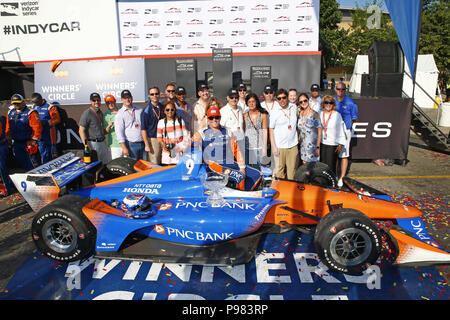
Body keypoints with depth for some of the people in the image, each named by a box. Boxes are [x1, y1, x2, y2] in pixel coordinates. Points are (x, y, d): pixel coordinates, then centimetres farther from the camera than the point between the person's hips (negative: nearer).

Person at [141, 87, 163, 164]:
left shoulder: (163, 107, 10)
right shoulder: (146, 111, -7)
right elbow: (143, 129, -8)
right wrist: (147, 145, -13)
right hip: (152, 139, -5)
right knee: (154, 164, -5)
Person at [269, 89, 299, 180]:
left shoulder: (294, 107, 7)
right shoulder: (274, 112, -4)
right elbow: (271, 130, -3)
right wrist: (273, 146, -8)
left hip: (293, 145, 3)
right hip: (280, 146, -3)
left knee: (292, 169, 7)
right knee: (279, 169, 2)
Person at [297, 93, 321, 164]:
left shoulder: (314, 114, -11)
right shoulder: (300, 114, 5)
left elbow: (319, 131, -12)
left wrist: (318, 147, -16)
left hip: (312, 144, -5)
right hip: (303, 144, 5)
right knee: (304, 164, 9)